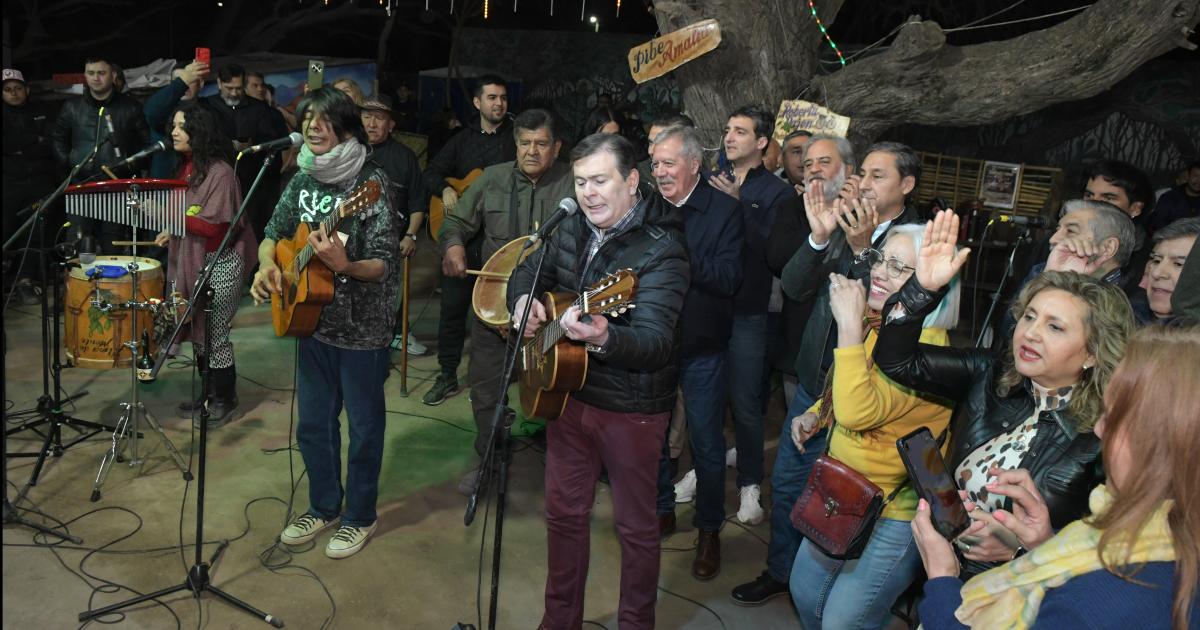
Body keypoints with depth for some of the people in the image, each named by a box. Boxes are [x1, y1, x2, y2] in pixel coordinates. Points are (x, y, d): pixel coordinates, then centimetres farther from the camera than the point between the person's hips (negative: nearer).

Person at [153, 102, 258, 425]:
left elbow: (214, 227, -22)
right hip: (192, 258, 9)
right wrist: (172, 233, 3)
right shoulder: (186, 168, 8)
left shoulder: (220, 172, -17)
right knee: (197, 329, 16)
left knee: (216, 334, -1)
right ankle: (210, 393, 31)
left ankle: (225, 401, 14)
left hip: (221, 264, -8)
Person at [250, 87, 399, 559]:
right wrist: (267, 265, -9)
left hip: (363, 327, -6)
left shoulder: (372, 182, -16)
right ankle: (323, 507, 37)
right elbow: (273, 236, 13)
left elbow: (383, 266, -20)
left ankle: (360, 516, 28)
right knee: (313, 423, 17)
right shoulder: (303, 180, 4)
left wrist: (342, 265, -39)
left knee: (363, 426, 9)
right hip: (313, 321, 7)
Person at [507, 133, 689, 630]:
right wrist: (523, 301, -8)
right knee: (563, 510, 18)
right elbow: (529, 272, 15)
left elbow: (656, 342, -31)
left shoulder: (660, 250, -21)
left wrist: (603, 338, -52)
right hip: (569, 391, 7)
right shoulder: (572, 229, 1)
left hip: (631, 407, -6)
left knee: (636, 525, 10)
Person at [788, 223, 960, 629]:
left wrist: (849, 324, -35)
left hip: (893, 516, -8)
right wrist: (814, 415, 2)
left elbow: (858, 411, -38)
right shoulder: (876, 325, -1)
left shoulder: (929, 349, -26)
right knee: (805, 594, 20)